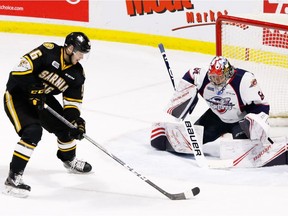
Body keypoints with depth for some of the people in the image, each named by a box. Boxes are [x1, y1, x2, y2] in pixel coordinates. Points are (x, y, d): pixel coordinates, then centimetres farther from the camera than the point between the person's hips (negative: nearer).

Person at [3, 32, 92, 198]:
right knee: (33, 132, -25)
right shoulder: (47, 52, -25)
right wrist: (34, 89, -32)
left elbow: (72, 102, 1)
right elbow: (20, 71, -28)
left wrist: (76, 121, -15)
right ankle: (14, 177, -22)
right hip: (17, 95, -8)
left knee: (65, 126, 11)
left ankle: (69, 159, 42)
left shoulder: (77, 73, -4)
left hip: (42, 98, 8)